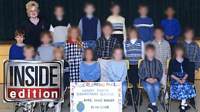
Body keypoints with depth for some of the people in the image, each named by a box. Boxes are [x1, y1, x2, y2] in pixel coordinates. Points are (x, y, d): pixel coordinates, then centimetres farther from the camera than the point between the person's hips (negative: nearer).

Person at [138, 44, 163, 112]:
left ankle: (152, 104, -19)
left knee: (157, 87, -32)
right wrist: (147, 79, -13)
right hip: (146, 81, -1)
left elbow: (160, 73, 7)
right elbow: (140, 73, 2)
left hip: (155, 80, 1)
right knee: (149, 87, -34)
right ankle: (154, 104, -25)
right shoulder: (143, 63, 5)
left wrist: (156, 79, -11)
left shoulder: (158, 62, 9)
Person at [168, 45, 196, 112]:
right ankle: (184, 104, -13)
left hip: (184, 79, 2)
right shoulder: (172, 61, 1)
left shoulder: (186, 61, 9)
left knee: (187, 86, -23)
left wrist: (184, 78, -12)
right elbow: (170, 73, -2)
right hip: (175, 79, -2)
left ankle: (182, 105, -12)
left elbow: (187, 72, 6)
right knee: (179, 86, -29)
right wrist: (177, 79, -15)